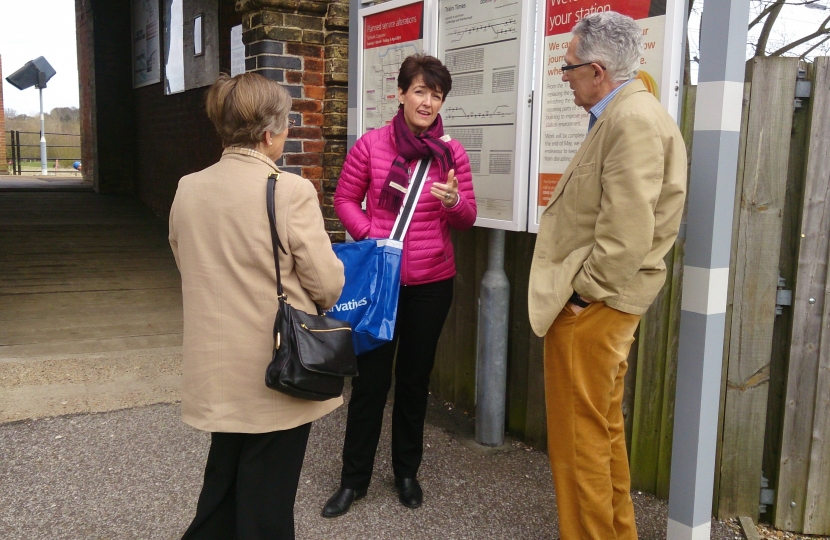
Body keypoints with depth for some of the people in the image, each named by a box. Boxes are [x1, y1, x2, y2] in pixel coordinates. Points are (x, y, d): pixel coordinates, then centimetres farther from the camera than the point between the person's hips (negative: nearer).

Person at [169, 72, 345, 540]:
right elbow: (329, 285, -13)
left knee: (224, 482, 25)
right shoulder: (291, 190, -18)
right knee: (266, 501, 11)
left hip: (219, 370, 5)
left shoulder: (188, 190, -1)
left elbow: (192, 269, 10)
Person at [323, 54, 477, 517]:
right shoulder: (371, 144, -6)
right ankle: (354, 478, 23)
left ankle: (407, 471, 32)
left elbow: (468, 218, 2)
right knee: (371, 377, 6)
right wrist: (369, 236, -13)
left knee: (416, 377, 14)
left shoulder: (453, 151, -1)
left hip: (432, 282, 2)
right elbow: (345, 199, 3)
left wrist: (454, 202, -20)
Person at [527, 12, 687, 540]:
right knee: (604, 429, 21)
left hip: (591, 305, -11)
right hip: (602, 299, 11)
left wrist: (581, 295, -16)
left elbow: (626, 232, -25)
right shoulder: (627, 114, 14)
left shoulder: (632, 119, -19)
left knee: (578, 438, 3)